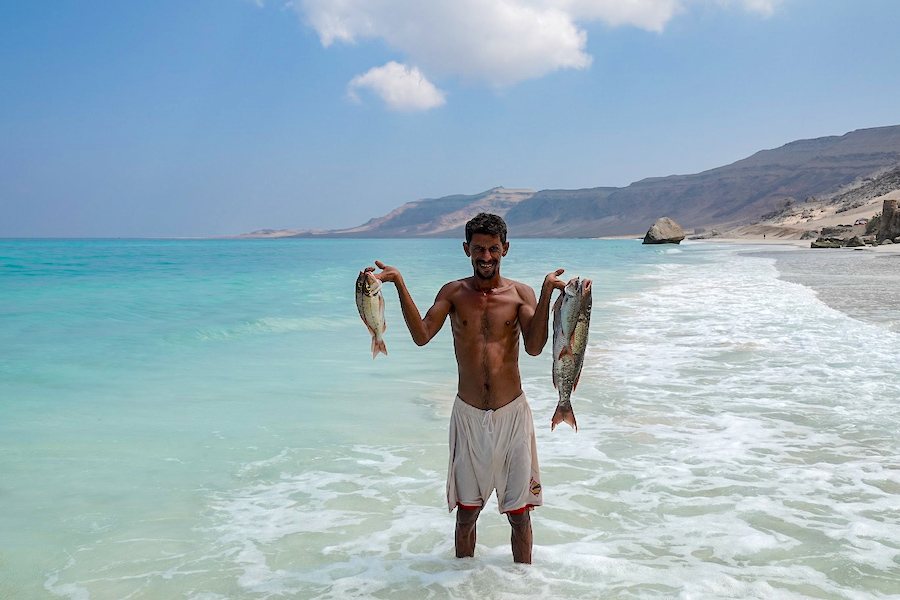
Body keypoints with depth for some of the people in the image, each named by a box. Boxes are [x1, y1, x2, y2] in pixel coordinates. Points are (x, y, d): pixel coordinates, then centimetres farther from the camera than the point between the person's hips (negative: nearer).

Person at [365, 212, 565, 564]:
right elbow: (421, 336, -13)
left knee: (519, 513, 9)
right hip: (468, 415, 1)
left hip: (512, 413, -1)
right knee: (466, 511, 13)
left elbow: (534, 347, -16)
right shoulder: (454, 293, 2)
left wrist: (547, 292, -25)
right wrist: (400, 285, -20)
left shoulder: (520, 294, 0)